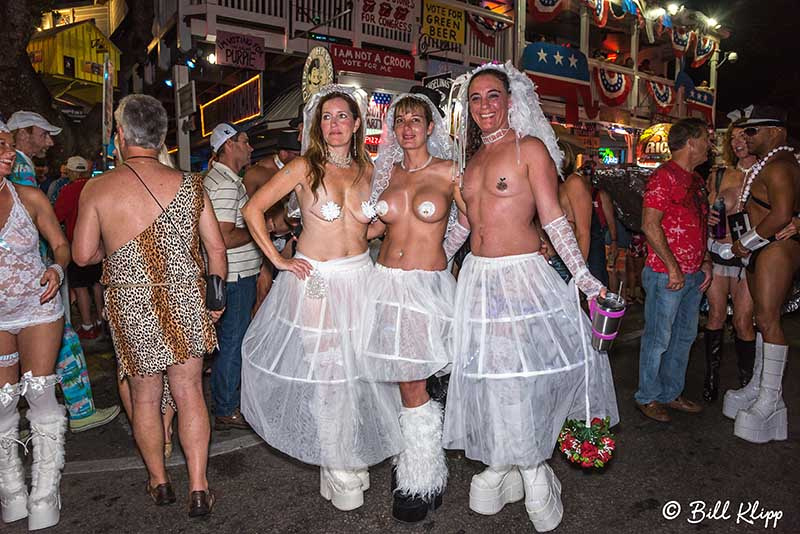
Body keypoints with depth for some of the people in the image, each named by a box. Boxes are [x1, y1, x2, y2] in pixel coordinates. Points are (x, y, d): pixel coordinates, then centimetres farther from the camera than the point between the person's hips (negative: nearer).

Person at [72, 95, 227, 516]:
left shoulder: (97, 189, -5)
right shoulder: (189, 184, -2)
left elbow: (82, 255, 1)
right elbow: (216, 247, 1)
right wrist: (217, 296, 12)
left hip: (131, 304, -1)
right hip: (185, 299, 1)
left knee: (145, 397, 16)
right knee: (189, 392, 9)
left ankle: (159, 482, 33)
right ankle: (198, 488, 12)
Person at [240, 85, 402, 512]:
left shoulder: (367, 168, 8)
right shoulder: (304, 167, -5)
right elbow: (252, 210, -5)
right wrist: (278, 260, -8)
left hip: (360, 276, 4)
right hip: (315, 280, -4)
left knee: (359, 365, 9)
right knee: (325, 370, 4)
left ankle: (353, 456, 33)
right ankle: (339, 473, 23)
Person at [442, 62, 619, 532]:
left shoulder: (530, 148, -5)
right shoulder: (473, 157, 13)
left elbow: (554, 218, -9)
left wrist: (585, 277, -13)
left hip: (522, 275, -6)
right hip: (478, 277, 6)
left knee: (523, 372, 2)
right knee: (489, 370, 11)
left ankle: (531, 469, 25)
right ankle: (502, 462, 30)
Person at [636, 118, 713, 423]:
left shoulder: (695, 180, 17)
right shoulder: (664, 176, -12)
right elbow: (650, 225, -20)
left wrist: (706, 262, 13)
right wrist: (673, 267, -19)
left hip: (693, 275, 9)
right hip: (667, 275, -9)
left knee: (684, 337, 16)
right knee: (658, 338, 1)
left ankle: (672, 394, 29)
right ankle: (648, 397, 16)